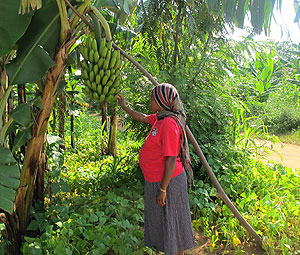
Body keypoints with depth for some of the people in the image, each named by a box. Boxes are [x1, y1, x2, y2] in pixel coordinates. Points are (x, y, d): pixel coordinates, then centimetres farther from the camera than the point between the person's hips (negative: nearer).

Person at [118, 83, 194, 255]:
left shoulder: (169, 123, -26)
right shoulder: (160, 118, 3)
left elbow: (171, 160, -26)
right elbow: (143, 118, 25)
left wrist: (163, 190, -22)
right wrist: (124, 107, 35)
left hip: (168, 181, -10)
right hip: (157, 180, 10)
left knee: (171, 219, 8)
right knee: (163, 219, 22)